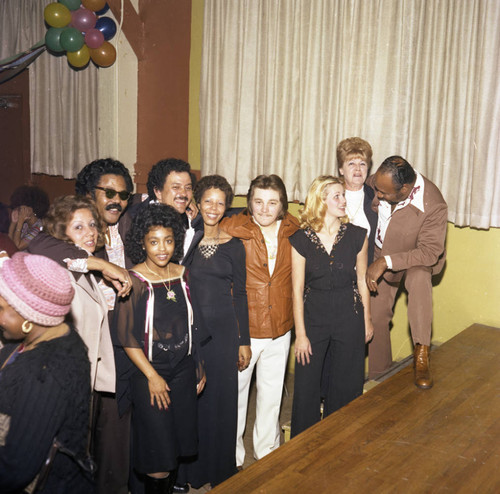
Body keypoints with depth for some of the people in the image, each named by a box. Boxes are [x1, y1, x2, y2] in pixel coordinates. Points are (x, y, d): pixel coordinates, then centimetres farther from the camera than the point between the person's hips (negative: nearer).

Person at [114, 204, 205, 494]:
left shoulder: (182, 274, 3)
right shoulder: (134, 281, -12)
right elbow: (127, 337, -11)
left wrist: (199, 367, 10)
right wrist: (152, 376, -11)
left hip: (184, 369, 5)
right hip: (149, 372, -5)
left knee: (180, 441, 12)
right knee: (158, 450, 0)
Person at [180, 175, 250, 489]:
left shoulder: (233, 246, 0)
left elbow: (240, 294, 3)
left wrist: (244, 340, 2)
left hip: (223, 330, 0)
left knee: (221, 398, 8)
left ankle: (220, 470, 27)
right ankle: (189, 467, 29)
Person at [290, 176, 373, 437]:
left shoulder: (357, 235, -5)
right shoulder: (301, 239, -10)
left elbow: (362, 281, 4)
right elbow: (297, 289, -7)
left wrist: (366, 321, 9)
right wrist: (300, 333, -6)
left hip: (349, 318, 1)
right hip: (312, 317, -1)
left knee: (346, 386, 13)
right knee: (306, 386, 9)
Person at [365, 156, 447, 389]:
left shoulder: (433, 205, -34)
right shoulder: (375, 183, -23)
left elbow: (430, 252, -31)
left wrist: (386, 262, -39)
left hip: (417, 258, -4)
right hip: (380, 256, 4)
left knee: (419, 278, -38)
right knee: (376, 315, 4)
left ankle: (421, 355, -28)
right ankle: (379, 376, 25)